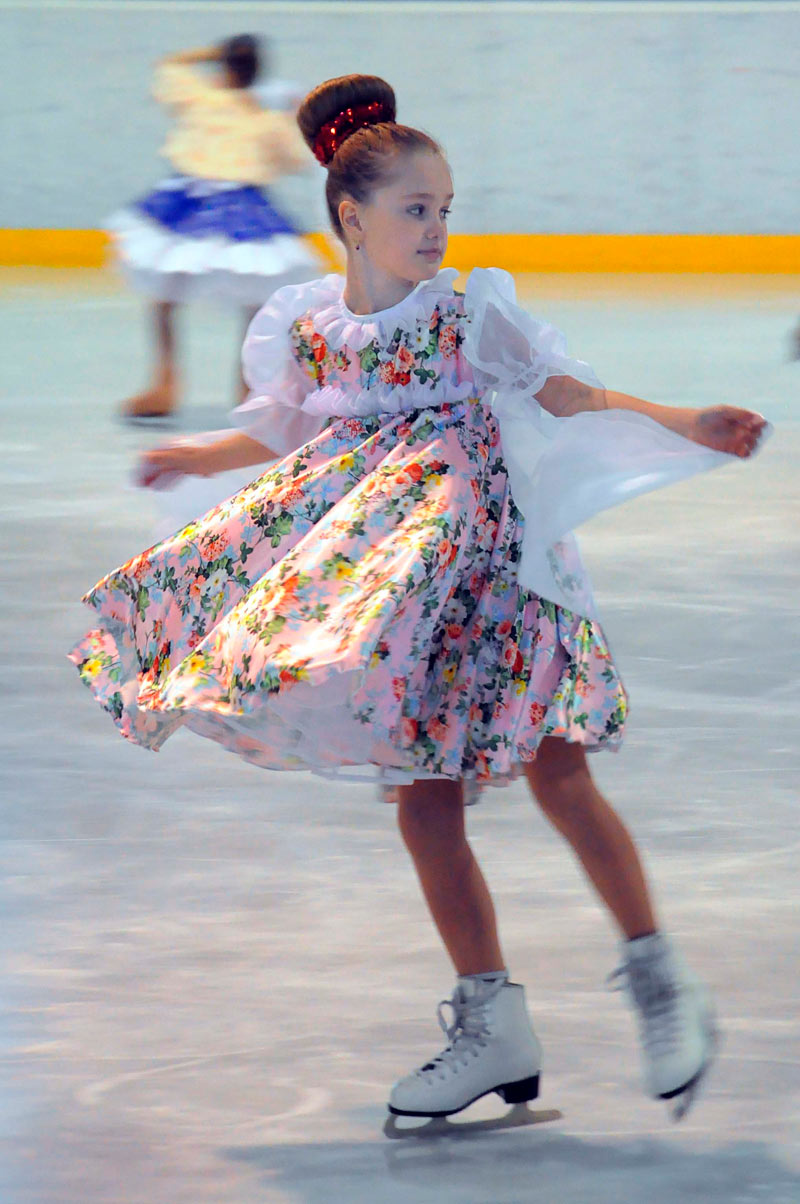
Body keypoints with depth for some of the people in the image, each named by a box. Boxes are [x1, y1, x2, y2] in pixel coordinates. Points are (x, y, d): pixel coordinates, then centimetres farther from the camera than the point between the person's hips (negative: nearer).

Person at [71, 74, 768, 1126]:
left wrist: (686, 426, -10)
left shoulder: (472, 308, -3)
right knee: (424, 801, 2)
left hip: (479, 546, -4)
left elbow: (569, 394, -2)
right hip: (371, 560, 4)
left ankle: (660, 980, 3)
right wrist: (197, 458, 35)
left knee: (556, 772, -9)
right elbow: (292, 433, 24)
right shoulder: (306, 326, 7)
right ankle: (493, 1028, 9)